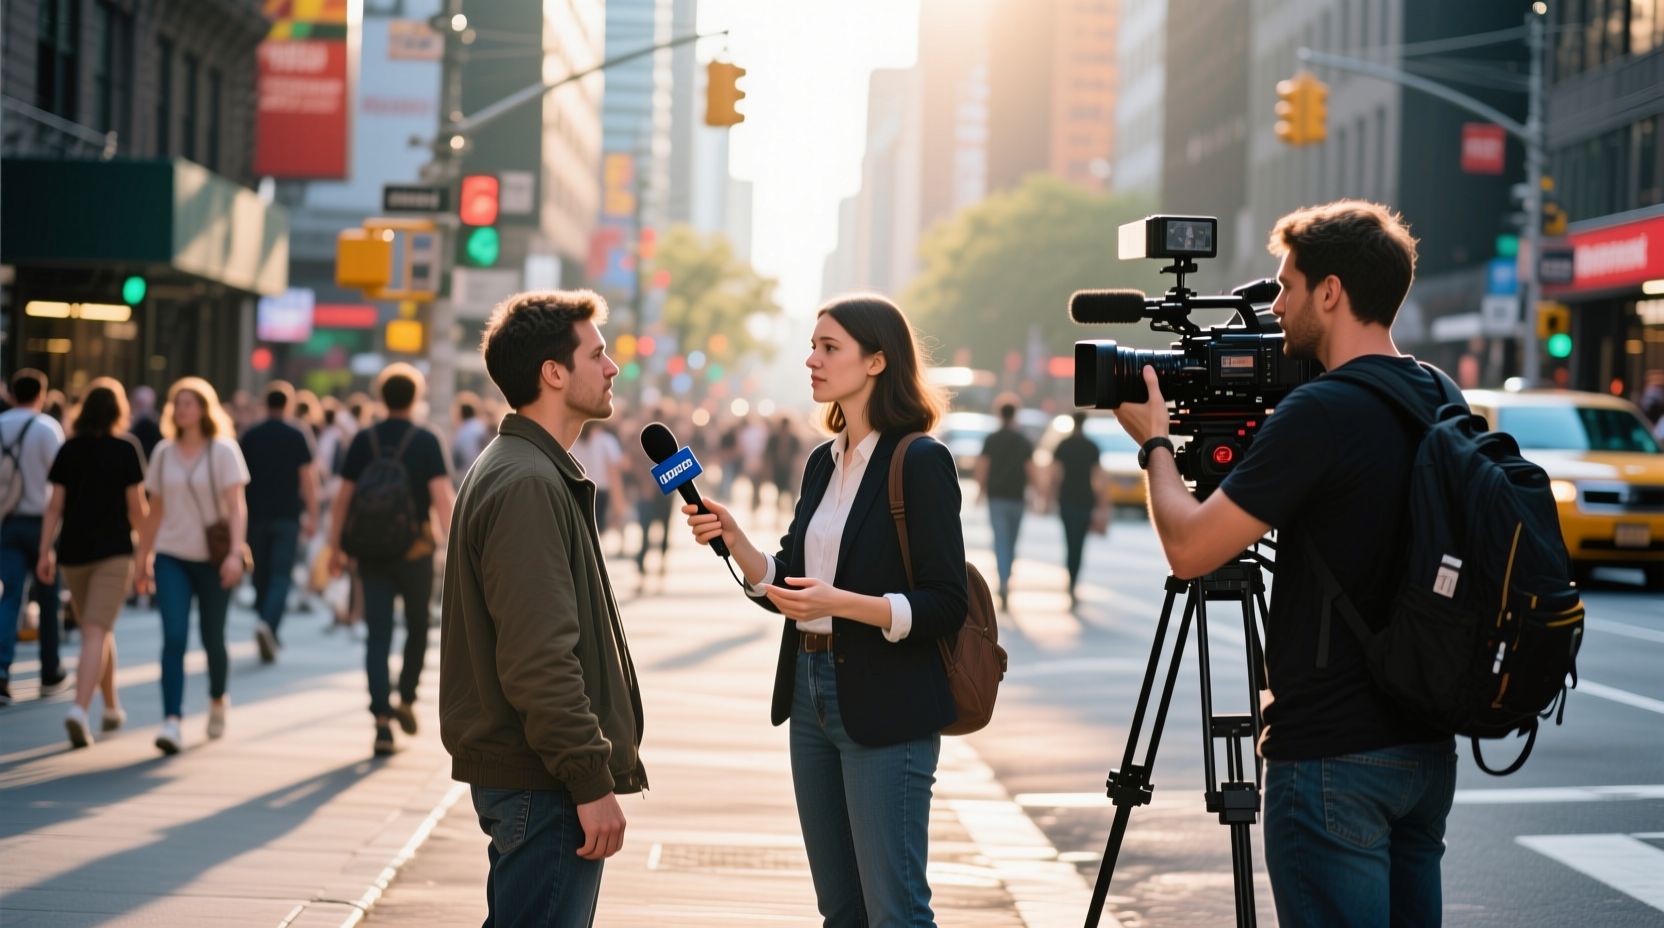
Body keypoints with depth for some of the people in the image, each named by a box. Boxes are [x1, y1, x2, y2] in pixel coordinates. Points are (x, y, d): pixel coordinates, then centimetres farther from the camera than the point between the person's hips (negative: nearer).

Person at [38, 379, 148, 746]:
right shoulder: (126, 449, -5)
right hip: (114, 551, -4)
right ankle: (80, 709, -25)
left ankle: (112, 708, 31)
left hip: (73, 552, 4)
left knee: (97, 632, 19)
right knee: (96, 633, -9)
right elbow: (137, 510, -6)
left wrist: (45, 552, 3)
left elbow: (54, 507, 1)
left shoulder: (69, 450, 5)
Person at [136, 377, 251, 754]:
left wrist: (235, 553, -23)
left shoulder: (223, 451, -4)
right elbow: (155, 510, 13)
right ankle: (172, 722, -17)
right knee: (174, 637, -12)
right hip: (171, 557, 2)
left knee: (212, 638, 7)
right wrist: (142, 559, 13)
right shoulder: (164, 452, 7)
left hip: (212, 559, -2)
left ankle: (218, 699, 36)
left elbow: (236, 506, -11)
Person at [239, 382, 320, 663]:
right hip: (286, 516, -3)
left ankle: (270, 637, 21)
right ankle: (268, 623, -27)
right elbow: (307, 479, -4)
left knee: (261, 574, 13)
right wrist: (312, 516, 3)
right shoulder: (296, 437, -3)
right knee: (281, 574, -4)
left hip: (256, 515, 3)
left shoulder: (249, 436, 4)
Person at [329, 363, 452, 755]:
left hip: (371, 551, 2)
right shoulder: (426, 441, -4)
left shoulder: (363, 441, 3)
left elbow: (343, 499, 3)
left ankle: (382, 719, -8)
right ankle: (406, 700, 15)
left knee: (378, 636, 1)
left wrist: (337, 549, 11)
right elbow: (441, 497, -12)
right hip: (415, 550, -2)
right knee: (417, 627, 20)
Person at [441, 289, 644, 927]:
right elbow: (539, 658, -23)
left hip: (520, 775, 11)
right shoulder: (527, 485, -17)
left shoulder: (527, 470, 17)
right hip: (543, 783, -11)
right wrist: (593, 782, -21)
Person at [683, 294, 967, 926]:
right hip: (812, 693, 8)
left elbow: (946, 607, -15)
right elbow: (785, 586, 12)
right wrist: (731, 539, -4)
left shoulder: (920, 461, -11)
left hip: (886, 709, -8)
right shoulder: (823, 462, 12)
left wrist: (841, 602, -25)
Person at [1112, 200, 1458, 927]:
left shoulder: (1321, 412, -18)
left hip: (1334, 757, -8)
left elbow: (1189, 547, -15)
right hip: (1426, 746, 8)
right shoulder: (1443, 402, 9)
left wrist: (1155, 442, 1)